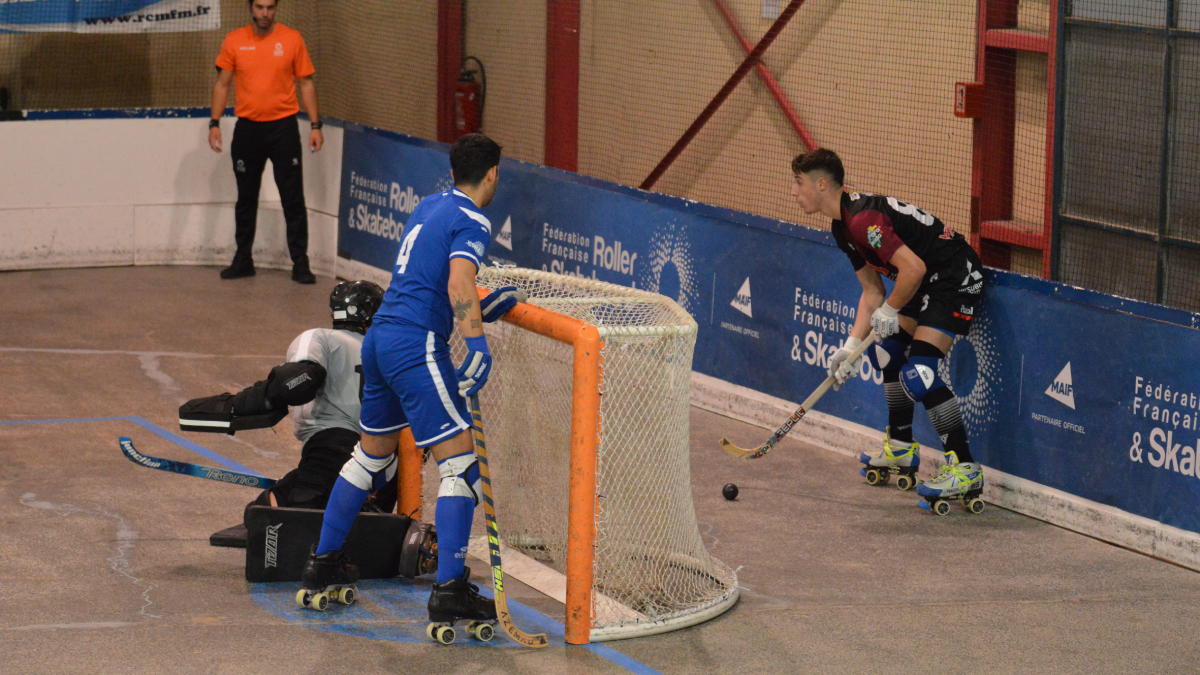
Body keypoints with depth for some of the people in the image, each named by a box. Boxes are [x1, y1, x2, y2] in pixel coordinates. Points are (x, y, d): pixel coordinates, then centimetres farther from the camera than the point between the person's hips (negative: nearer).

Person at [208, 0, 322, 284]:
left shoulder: (291, 39, 0)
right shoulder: (234, 41, 3)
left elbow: (306, 83, 4)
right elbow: (222, 84, 8)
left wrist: (315, 125, -2)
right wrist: (214, 123, -1)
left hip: (283, 126, -2)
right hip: (247, 128, 2)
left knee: (293, 199, -3)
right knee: (246, 199, 10)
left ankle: (300, 263, 0)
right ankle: (243, 259, 21)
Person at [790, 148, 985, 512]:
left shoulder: (863, 219, -23)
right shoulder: (844, 227, 11)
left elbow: (914, 267, -28)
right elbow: (872, 290, 15)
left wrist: (889, 311, -13)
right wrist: (852, 344, 6)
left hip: (958, 278, -11)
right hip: (929, 282, 11)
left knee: (918, 370, -18)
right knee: (886, 350, 21)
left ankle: (965, 470, -15)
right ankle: (901, 449, 34)